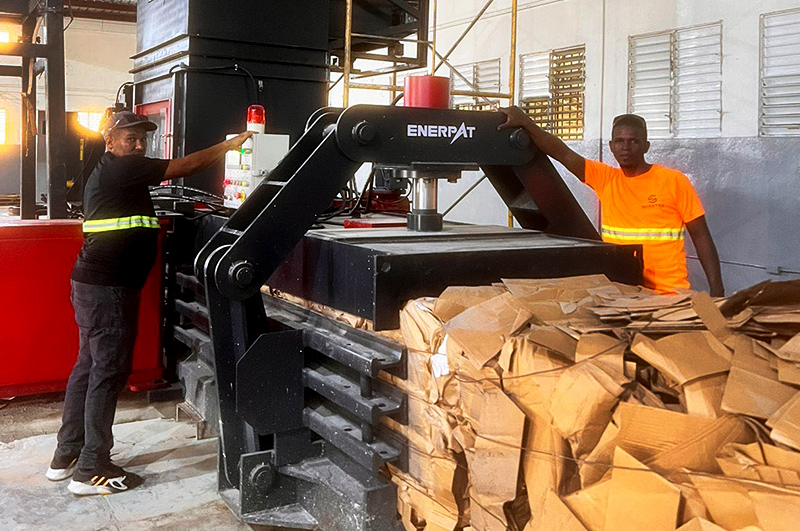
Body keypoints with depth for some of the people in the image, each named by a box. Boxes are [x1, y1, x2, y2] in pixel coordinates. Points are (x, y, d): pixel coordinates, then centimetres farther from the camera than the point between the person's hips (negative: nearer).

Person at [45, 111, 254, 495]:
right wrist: (228, 146, -7)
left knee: (89, 365, 15)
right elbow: (184, 167, -13)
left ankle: (66, 456, 24)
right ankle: (91, 470, 0)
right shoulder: (121, 168, -12)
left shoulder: (108, 173, 19)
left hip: (92, 284, 11)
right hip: (108, 288, -11)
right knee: (109, 370, -6)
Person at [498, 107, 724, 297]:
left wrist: (716, 289, -6)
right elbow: (562, 153, -5)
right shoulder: (604, 179, 5)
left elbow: (701, 236, -1)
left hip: (668, 293, -3)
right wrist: (526, 123, -17)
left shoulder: (674, 181, -3)